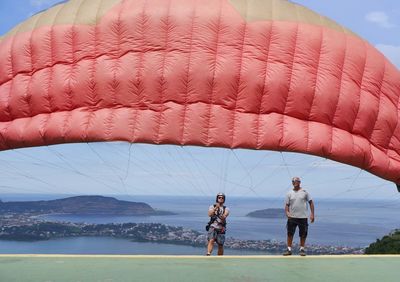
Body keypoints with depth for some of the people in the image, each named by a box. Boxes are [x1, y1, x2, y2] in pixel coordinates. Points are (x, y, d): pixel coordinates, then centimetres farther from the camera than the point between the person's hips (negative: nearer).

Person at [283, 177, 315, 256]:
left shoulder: (304, 192, 2)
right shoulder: (289, 193, 6)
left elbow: (311, 203, 4)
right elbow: (286, 205, 5)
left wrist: (312, 214, -3)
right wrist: (287, 212, -14)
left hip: (303, 217, -1)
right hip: (292, 217, 1)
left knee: (303, 234, 6)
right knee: (290, 233, 0)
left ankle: (302, 249, 19)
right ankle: (289, 249, 8)